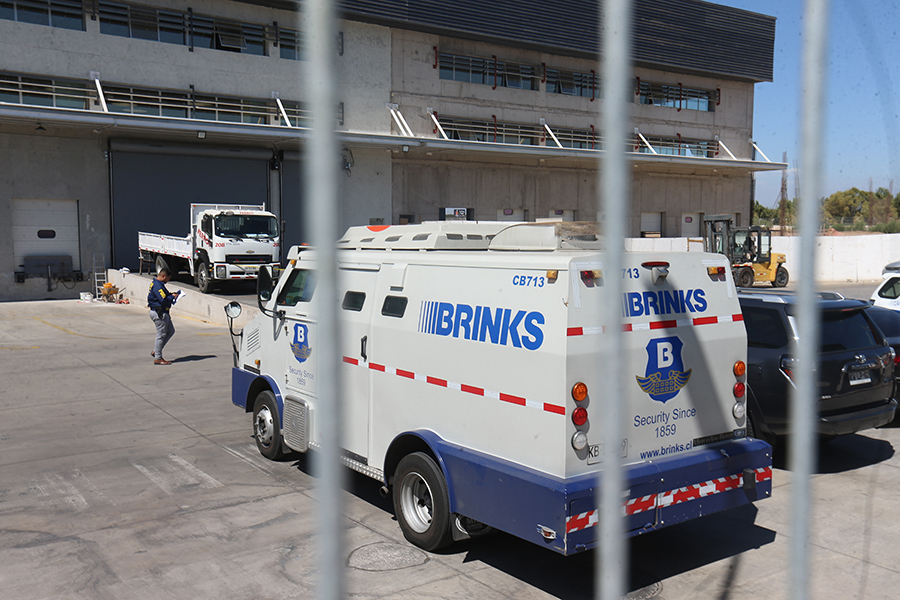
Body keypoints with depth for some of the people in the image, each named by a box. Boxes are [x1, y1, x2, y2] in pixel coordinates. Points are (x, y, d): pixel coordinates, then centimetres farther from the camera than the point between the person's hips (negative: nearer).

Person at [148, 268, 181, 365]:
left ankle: (156, 351, 22)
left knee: (171, 331, 19)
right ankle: (158, 358, 4)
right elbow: (164, 301, -28)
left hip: (162, 313, 11)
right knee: (161, 335, -3)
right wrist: (172, 297, -12)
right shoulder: (158, 286, -21)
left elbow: (164, 295, 26)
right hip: (159, 313, -11)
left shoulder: (156, 284, 14)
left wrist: (171, 294, 10)